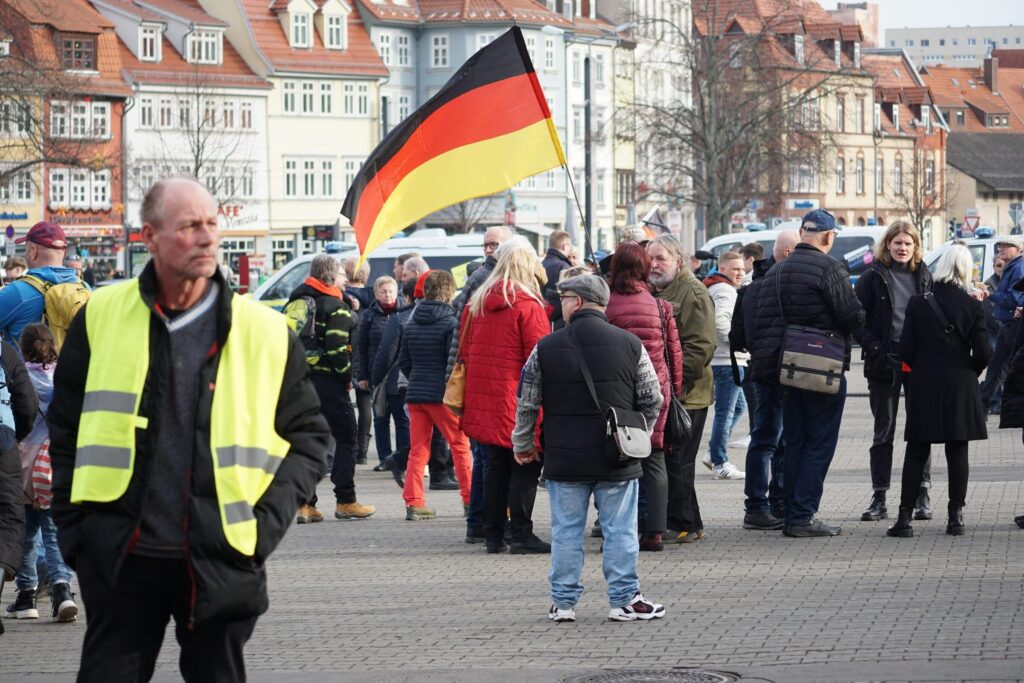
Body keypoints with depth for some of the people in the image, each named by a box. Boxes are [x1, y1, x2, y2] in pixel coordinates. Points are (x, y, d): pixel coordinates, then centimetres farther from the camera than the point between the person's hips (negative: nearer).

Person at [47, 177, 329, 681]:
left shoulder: (265, 331, 1)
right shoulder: (101, 318, 3)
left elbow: (309, 434, 8)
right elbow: (66, 428, 10)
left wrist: (269, 521, -4)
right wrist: (73, 527, 3)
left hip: (221, 561, 0)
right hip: (119, 558, 0)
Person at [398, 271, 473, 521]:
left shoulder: (412, 323, 10)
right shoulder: (450, 322, -10)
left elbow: (403, 361, 14)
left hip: (415, 394, 6)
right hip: (442, 396, -5)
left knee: (417, 450, 7)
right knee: (460, 445, 6)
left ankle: (413, 503, 0)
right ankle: (470, 499, 7)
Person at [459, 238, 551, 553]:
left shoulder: (476, 303, 9)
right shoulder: (528, 306, -11)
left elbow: (465, 352, 14)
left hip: (484, 400, 6)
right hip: (519, 404, -6)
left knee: (495, 466, 13)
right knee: (524, 468, -1)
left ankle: (493, 534, 13)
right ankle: (521, 535, -3)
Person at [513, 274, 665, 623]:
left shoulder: (546, 348, -2)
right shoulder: (630, 345, -1)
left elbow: (527, 404, 5)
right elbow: (652, 400, 4)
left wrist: (522, 444, 19)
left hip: (564, 458, 0)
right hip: (617, 461, 0)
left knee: (566, 530, 7)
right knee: (620, 529, 5)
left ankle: (563, 601, 11)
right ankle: (624, 599, 6)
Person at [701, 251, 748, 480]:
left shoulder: (712, 289, 19)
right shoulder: (725, 291, -14)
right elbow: (720, 319, -30)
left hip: (725, 359, 11)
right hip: (728, 360, -11)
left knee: (738, 406, 20)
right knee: (725, 412, -6)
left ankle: (713, 453, 20)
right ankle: (720, 463, -3)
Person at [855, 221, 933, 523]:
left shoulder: (924, 276, 7)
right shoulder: (873, 277, -1)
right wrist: (873, 349, -14)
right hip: (884, 364, -2)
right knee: (883, 432, 4)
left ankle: (922, 495, 11)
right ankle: (879, 498, 8)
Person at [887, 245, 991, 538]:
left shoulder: (918, 303, -5)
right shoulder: (972, 307, -6)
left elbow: (906, 349, -5)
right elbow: (983, 352, -6)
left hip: (924, 386, 0)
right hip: (960, 387, 0)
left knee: (916, 452, 4)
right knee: (957, 452, 6)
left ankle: (905, 517, -1)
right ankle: (956, 516, 6)